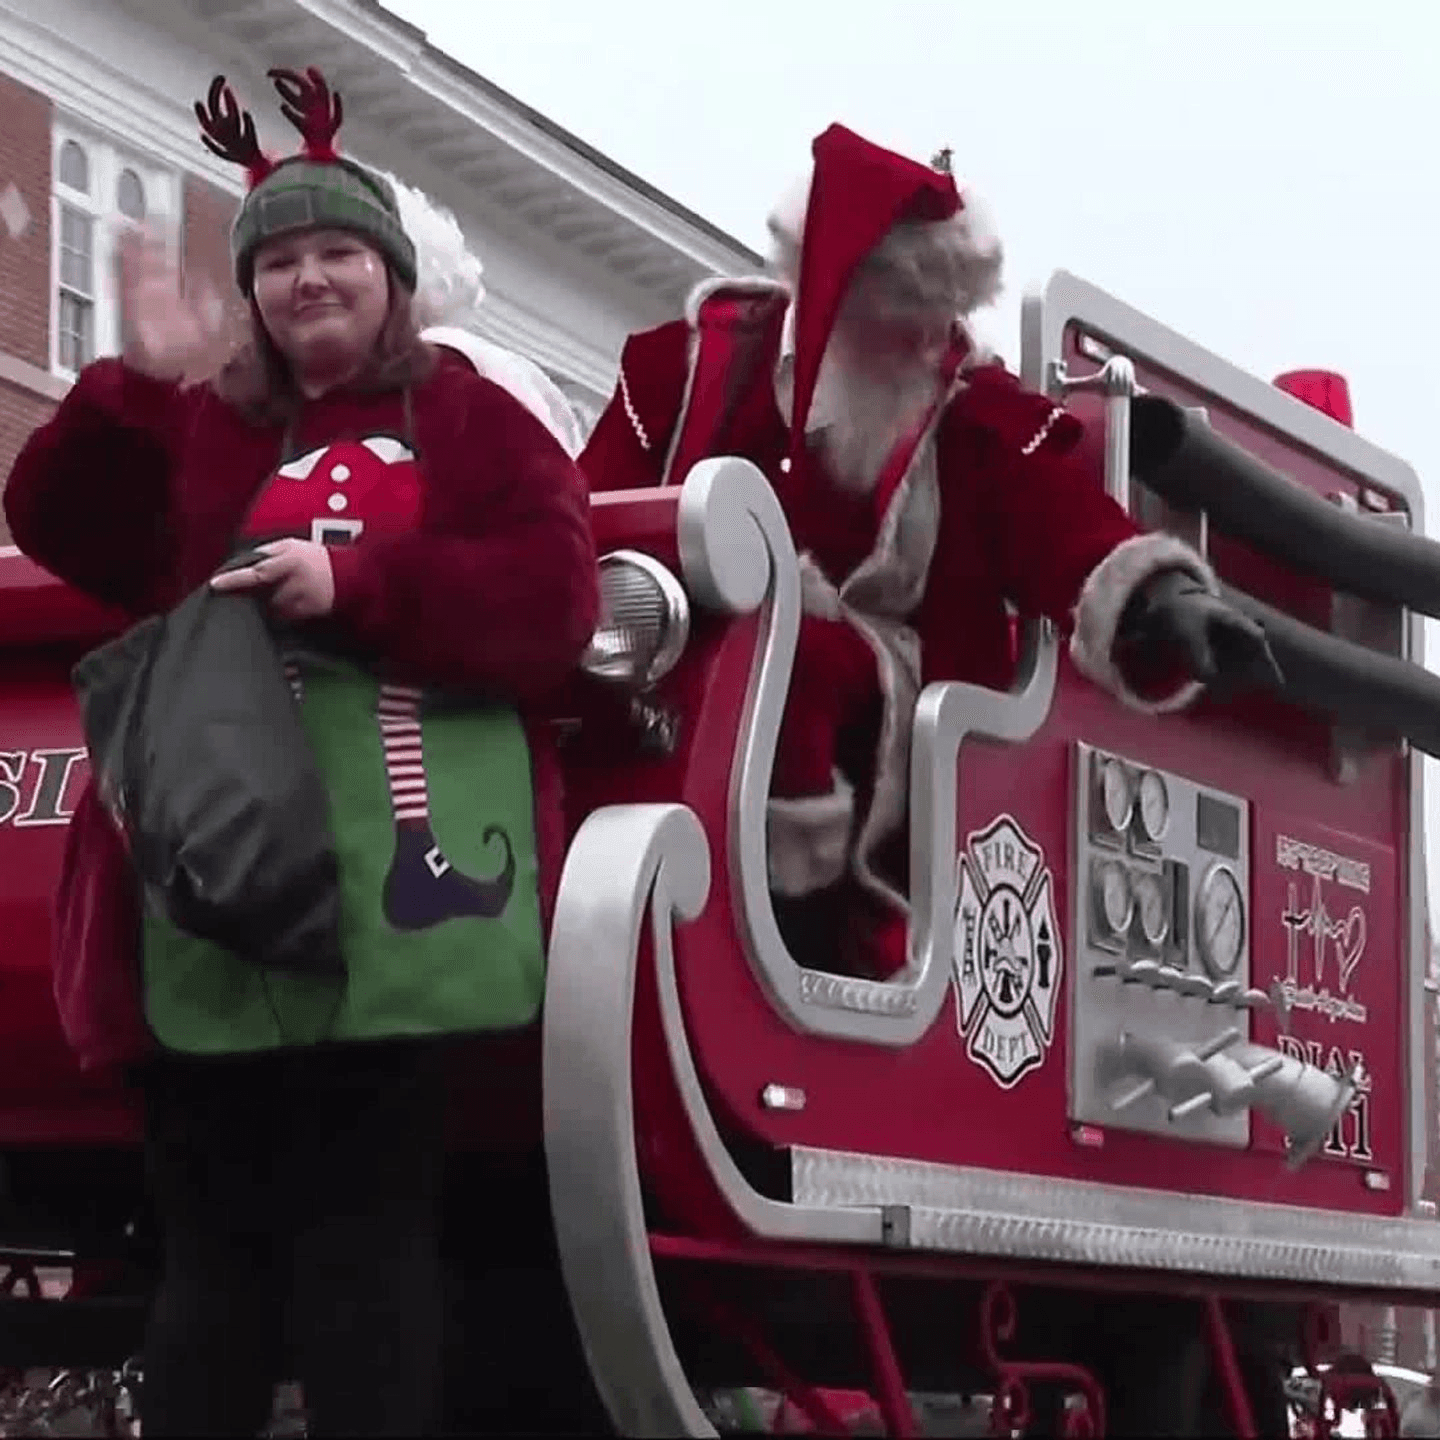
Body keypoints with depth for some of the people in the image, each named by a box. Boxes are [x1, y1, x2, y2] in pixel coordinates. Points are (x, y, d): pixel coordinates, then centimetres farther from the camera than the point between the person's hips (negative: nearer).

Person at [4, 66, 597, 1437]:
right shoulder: (198, 431, 19)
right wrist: (139, 382, -8)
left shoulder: (471, 423, 10)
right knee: (213, 1231, 5)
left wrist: (354, 581, -14)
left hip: (387, 874, -3)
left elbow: (553, 603, -4)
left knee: (365, 1231, -3)